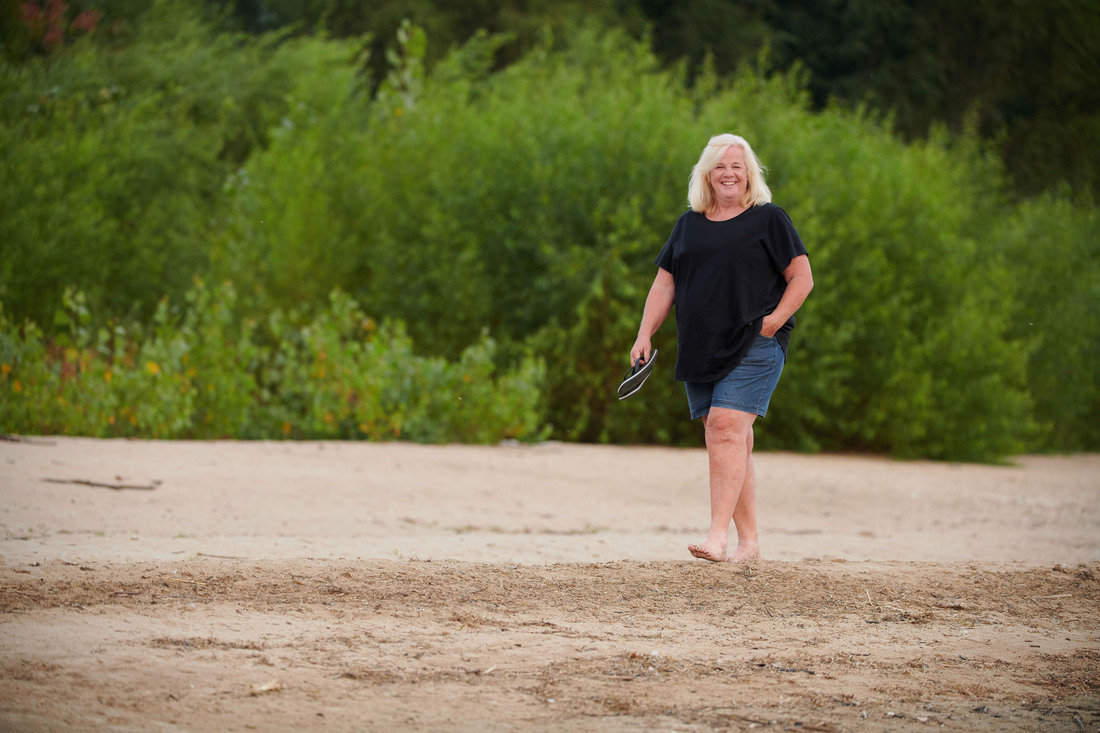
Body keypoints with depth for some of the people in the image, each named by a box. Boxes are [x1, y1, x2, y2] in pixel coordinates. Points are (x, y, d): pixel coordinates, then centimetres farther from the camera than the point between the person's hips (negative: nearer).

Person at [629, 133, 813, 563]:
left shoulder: (768, 219, 3)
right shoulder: (688, 224, 16)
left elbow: (802, 278, 2)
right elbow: (664, 285, 18)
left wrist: (775, 319, -11)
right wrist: (645, 334, 6)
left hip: (753, 347, -5)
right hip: (700, 350, 5)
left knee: (727, 428, -19)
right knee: (726, 442, 3)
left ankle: (719, 535, -24)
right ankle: (748, 541, 8)